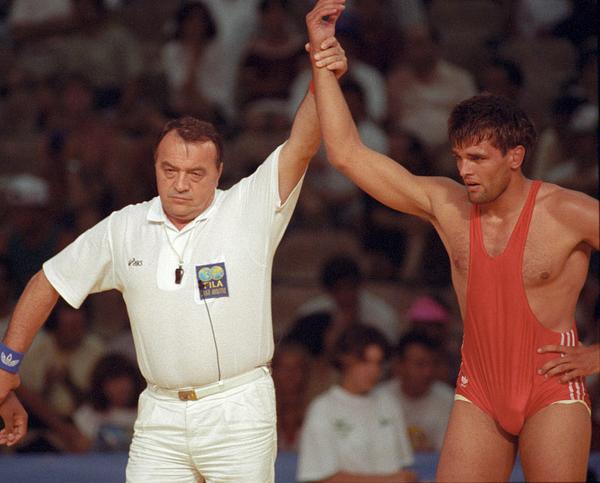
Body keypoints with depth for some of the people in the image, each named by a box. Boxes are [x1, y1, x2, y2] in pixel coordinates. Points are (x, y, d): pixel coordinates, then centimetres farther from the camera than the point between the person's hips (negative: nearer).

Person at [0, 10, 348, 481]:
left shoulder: (250, 209, -3)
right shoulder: (123, 230, 6)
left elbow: (301, 145, -15)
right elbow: (49, 283, 16)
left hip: (239, 412, -3)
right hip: (160, 418, 3)